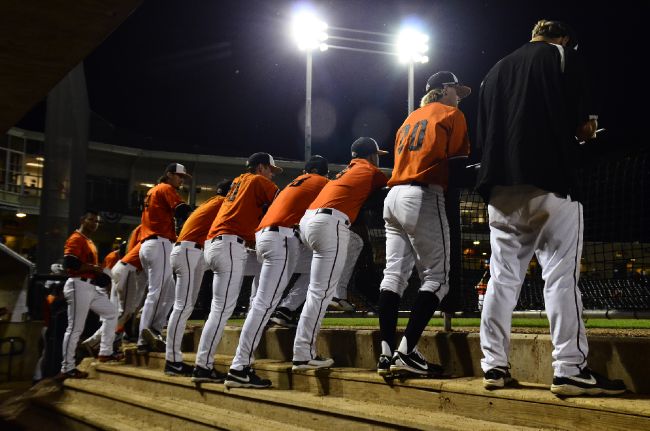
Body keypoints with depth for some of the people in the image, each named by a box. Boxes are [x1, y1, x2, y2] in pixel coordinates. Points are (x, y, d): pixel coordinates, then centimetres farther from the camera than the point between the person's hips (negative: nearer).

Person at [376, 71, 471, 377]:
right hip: (424, 198, -8)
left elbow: (400, 157, 19)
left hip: (394, 196, 8)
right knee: (436, 278, -6)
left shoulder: (410, 118, 26)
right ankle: (406, 352, -16)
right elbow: (458, 161, 1)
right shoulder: (452, 114, 5)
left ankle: (387, 353, -1)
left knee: (394, 275, 3)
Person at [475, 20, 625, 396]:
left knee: (503, 277, 6)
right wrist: (585, 129, 18)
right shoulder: (563, 56, 8)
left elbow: (482, 135, 20)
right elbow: (578, 121, -2)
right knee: (562, 274, -6)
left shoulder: (496, 71, 24)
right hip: (548, 181, -5)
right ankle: (570, 369, -9)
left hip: (501, 186, 6)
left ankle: (494, 365, 6)